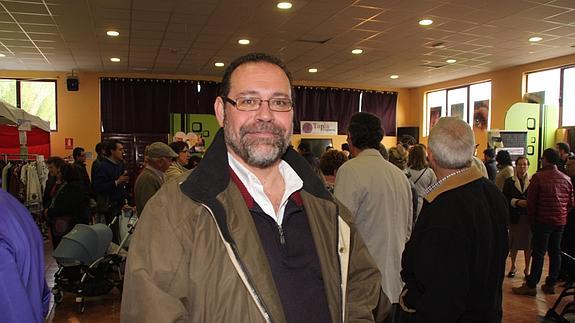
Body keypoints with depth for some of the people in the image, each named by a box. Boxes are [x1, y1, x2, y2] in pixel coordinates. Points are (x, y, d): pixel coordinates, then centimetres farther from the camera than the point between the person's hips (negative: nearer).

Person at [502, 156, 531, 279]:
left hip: (529, 216, 0)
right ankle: (513, 266, 29)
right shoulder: (509, 182, 2)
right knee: (514, 243, 11)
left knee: (528, 243, 6)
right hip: (514, 216, 0)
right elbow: (505, 199, -4)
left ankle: (527, 269, 22)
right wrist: (517, 202, -18)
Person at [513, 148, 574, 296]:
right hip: (560, 221, 5)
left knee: (538, 253, -1)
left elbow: (531, 201, -11)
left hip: (543, 220, -5)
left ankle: (531, 286, 4)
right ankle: (550, 284, 20)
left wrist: (532, 220, 1)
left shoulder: (538, 177, -14)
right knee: (555, 252, 12)